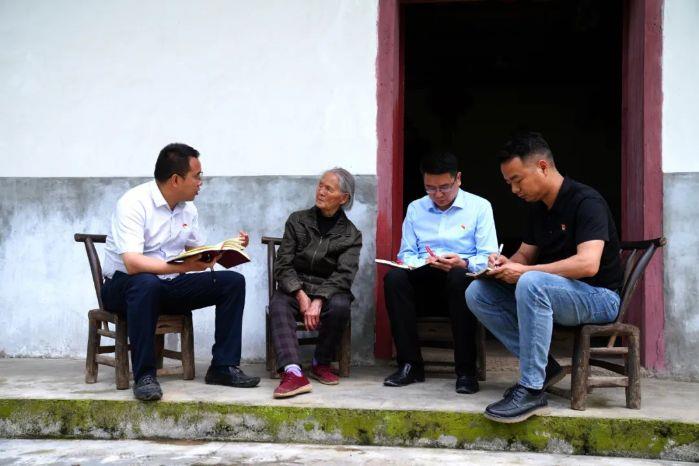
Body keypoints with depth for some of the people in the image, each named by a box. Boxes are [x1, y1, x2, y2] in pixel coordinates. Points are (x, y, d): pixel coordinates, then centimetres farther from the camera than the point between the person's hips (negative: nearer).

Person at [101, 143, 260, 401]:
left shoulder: (188, 209, 5)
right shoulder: (134, 203, -20)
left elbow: (198, 252, 16)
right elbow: (132, 263, -32)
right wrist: (183, 267, -42)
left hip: (169, 285, 7)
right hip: (124, 286, -7)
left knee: (233, 281, -9)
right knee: (147, 284, -41)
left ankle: (223, 366, -7)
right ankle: (144, 375, -31)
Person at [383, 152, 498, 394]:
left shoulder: (479, 207, 4)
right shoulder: (415, 208, 15)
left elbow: (488, 258, -4)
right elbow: (406, 254, 11)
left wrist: (463, 264, -26)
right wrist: (421, 264, -14)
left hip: (463, 280, -3)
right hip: (425, 285, 3)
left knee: (458, 277, -38)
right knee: (394, 278, -29)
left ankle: (466, 370, -31)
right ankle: (410, 365, -23)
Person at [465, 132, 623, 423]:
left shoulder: (586, 202, -16)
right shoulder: (538, 208, 9)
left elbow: (588, 264, -29)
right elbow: (525, 255, 18)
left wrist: (523, 271, -26)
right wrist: (506, 263, -7)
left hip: (598, 297, -8)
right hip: (550, 296, 8)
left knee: (531, 283, -38)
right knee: (477, 293, -8)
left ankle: (532, 390, -31)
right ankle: (543, 367, -8)